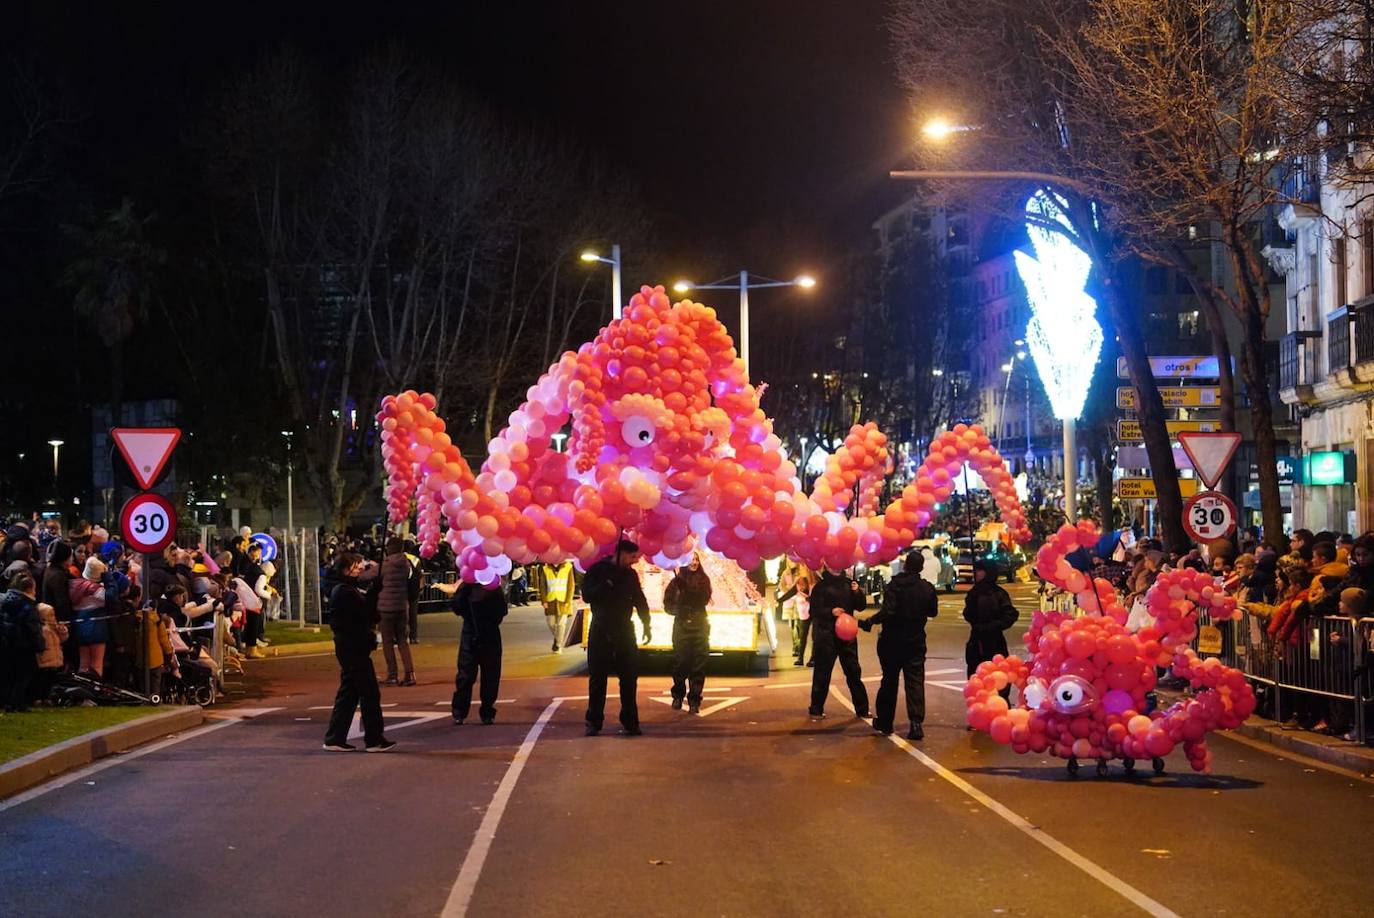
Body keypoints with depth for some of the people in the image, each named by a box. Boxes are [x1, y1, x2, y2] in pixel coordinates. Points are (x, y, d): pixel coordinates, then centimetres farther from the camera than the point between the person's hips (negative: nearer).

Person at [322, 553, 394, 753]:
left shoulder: (339, 591, 15)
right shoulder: (348, 593, -17)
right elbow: (368, 617, -19)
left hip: (347, 648, 10)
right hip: (355, 649, -10)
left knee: (348, 694, 13)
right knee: (370, 693, -4)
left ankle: (335, 738, 14)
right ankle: (374, 739, 1)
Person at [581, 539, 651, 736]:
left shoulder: (630, 574, 8)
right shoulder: (598, 570, -4)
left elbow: (640, 601, 14)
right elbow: (587, 595, -13)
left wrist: (646, 626, 9)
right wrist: (606, 586, -26)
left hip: (624, 631, 4)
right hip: (601, 631, -3)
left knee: (629, 677, 1)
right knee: (597, 677, 1)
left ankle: (630, 721, 8)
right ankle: (594, 722, 7)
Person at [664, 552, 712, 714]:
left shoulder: (703, 580, 6)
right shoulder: (677, 580, 5)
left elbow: (704, 597, -9)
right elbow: (668, 603, 3)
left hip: (700, 627, 0)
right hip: (681, 626, 0)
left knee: (698, 665, -4)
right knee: (680, 663, 0)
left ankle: (694, 701, 0)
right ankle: (678, 696, 19)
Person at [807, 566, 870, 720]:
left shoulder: (848, 583, 10)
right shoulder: (821, 586, -4)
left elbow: (860, 607, 11)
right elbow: (815, 610, -9)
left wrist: (857, 593, -7)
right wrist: (831, 611, -25)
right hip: (826, 635, -4)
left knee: (854, 672, 7)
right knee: (822, 673, -1)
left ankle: (862, 709, 13)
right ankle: (816, 709, 8)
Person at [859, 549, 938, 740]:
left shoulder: (895, 585, -15)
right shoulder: (927, 588, -2)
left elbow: (887, 612, -25)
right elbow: (933, 612, 13)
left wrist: (869, 621, -15)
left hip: (892, 640, -2)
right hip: (916, 642, 2)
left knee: (889, 681, 12)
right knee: (915, 681, 0)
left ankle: (884, 722, 20)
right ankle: (916, 722, -16)